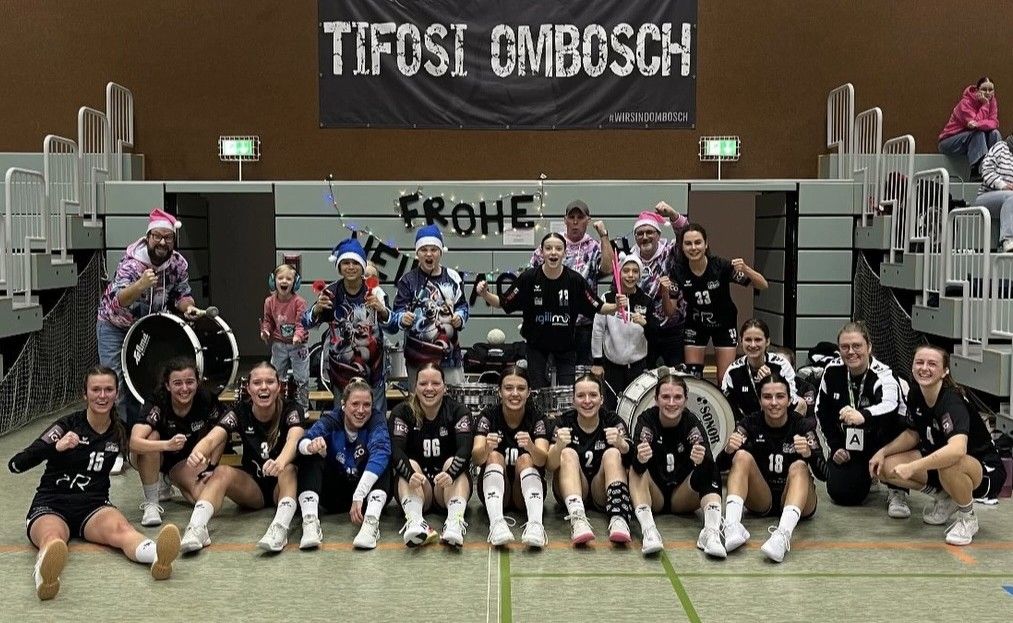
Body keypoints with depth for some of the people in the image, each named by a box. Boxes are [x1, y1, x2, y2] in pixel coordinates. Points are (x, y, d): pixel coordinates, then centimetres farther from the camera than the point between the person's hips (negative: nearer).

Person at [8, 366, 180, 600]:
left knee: (120, 527, -34)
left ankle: (158, 556, -67)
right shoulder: (67, 425, -2)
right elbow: (15, 465, -9)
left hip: (93, 505, 2)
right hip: (50, 505, -2)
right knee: (52, 537, -39)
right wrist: (56, 447, -25)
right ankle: (45, 576, -74)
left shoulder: (120, 431, 9)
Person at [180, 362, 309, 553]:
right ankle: (197, 528, -42)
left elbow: (294, 439, -34)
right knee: (222, 472, -25)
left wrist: (280, 462, -58)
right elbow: (211, 439, -23)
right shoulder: (240, 412, -7)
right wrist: (197, 454, -48)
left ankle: (281, 528, -51)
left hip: (283, 485, -2)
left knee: (289, 469, -34)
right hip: (252, 487, 2)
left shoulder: (291, 410, -13)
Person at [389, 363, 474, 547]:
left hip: (449, 489, 0)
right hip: (416, 489, 0)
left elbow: (465, 449, -20)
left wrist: (450, 474, -41)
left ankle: (455, 522, -47)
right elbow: (397, 451, -17)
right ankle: (414, 521, -49)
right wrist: (411, 475, -39)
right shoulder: (401, 412, -1)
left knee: (453, 463, -26)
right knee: (411, 464, -26)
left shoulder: (459, 412, -2)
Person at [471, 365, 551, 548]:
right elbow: (476, 458, -20)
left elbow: (543, 460, -22)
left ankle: (535, 525, -47)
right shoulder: (488, 415, -6)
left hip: (527, 492, 0)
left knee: (525, 459, -26)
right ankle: (496, 523, -45)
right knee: (494, 456, -25)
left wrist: (530, 447, -45)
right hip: (494, 491, 0)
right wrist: (487, 448, -44)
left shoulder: (536, 416, -6)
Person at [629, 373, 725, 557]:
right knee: (636, 469, -28)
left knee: (710, 471, -23)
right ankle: (648, 530, -43)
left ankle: (711, 532, -39)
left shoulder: (692, 422, -12)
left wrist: (702, 461, -49)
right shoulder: (646, 420, -13)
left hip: (683, 499, 1)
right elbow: (638, 469, -29)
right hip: (653, 498, -1)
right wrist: (640, 459, -53)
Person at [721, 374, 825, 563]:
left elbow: (823, 474, -18)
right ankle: (733, 527, -40)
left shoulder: (802, 425, -9)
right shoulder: (750, 424, -5)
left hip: (796, 499, -1)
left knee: (799, 467, -29)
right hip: (761, 501, 2)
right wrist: (728, 450, -35)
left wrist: (809, 453, -39)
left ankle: (783, 535, -52)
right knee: (742, 456, -21)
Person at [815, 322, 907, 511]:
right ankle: (866, 476, 26)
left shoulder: (883, 375, -24)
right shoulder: (832, 371, -11)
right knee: (840, 493, -13)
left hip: (880, 441, -4)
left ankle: (897, 491, -18)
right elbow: (822, 411, 3)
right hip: (847, 447, 4)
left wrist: (863, 416, -69)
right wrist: (835, 447, -1)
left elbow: (889, 405, -48)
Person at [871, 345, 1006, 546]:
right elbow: (913, 434, 9)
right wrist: (883, 452, -6)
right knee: (885, 467, -11)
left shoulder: (952, 402, -29)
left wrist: (912, 467, -46)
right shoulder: (915, 394, -7)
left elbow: (957, 449, -47)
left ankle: (968, 518, -10)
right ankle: (945, 498, 12)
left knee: (948, 464, -41)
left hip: (984, 470, -7)